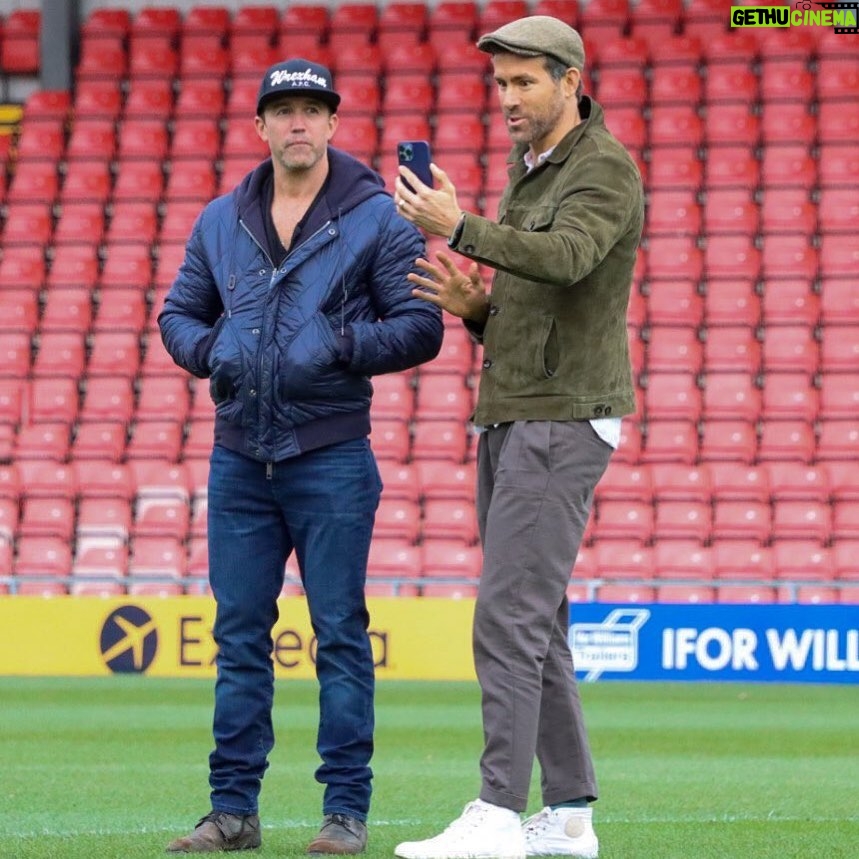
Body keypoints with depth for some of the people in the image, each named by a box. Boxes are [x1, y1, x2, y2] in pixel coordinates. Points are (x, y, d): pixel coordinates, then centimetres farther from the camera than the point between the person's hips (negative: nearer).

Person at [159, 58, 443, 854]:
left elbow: (421, 326, -3)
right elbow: (178, 311, 20)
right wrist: (206, 352, -1)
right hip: (239, 459, 4)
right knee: (239, 634, 6)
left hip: (331, 458, -4)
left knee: (340, 634, -2)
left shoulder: (378, 217, -1)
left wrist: (344, 349, -17)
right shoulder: (221, 220, 12)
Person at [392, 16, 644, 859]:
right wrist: (472, 306, 0)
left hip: (564, 424, -9)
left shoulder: (606, 171, -10)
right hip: (507, 419, 9)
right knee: (535, 624, 9)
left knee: (508, 618, -15)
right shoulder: (525, 177, 18)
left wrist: (458, 230, -43)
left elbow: (565, 258, -31)